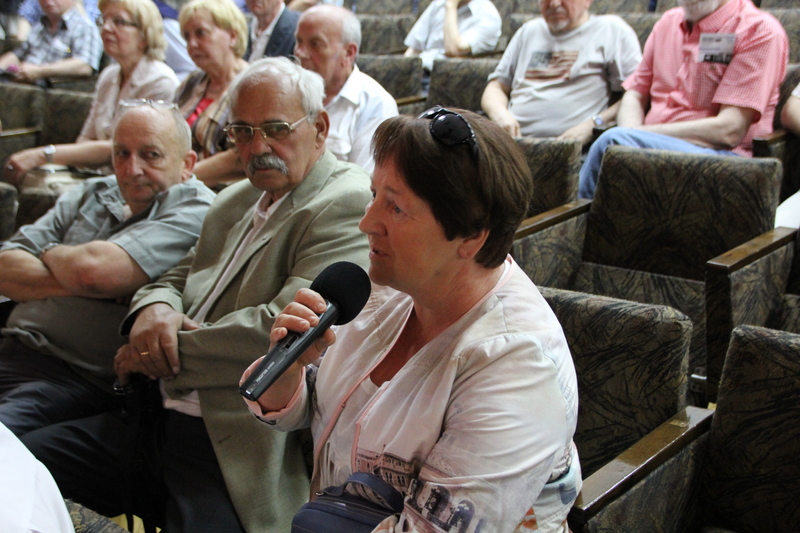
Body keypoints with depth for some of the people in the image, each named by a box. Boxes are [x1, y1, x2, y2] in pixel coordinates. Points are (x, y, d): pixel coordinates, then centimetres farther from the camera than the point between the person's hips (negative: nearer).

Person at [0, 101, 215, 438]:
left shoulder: (194, 210, -5)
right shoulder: (92, 195, 18)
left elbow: (95, 271, -19)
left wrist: (51, 253, 4)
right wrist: (74, 282, -7)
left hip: (81, 382, -7)